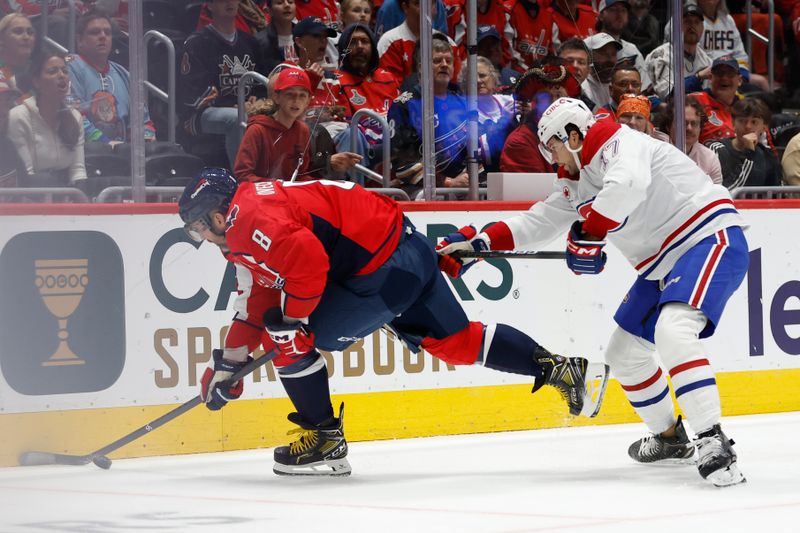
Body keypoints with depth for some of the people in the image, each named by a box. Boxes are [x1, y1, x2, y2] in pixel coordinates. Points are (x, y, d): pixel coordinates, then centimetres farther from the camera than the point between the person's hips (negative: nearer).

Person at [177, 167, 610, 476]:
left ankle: (324, 438, 4)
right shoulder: (242, 240, 21)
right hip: (408, 255, 11)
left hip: (385, 270, -11)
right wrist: (229, 363, 22)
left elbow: (307, 257, -29)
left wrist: (292, 321, -17)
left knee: (289, 338, -4)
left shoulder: (251, 214, -14)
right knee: (455, 340, 16)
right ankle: (562, 369, 15)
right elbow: (257, 304, 26)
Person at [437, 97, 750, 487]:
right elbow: (541, 221, 19)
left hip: (711, 238, -11)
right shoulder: (578, 181, 15)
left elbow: (628, 185, -37)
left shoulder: (617, 145, -15)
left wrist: (589, 232, -30)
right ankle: (669, 437, 32)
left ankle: (712, 443, -34)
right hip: (663, 264, 11)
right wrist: (478, 243, 11)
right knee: (624, 352, 13)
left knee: (672, 331, -31)